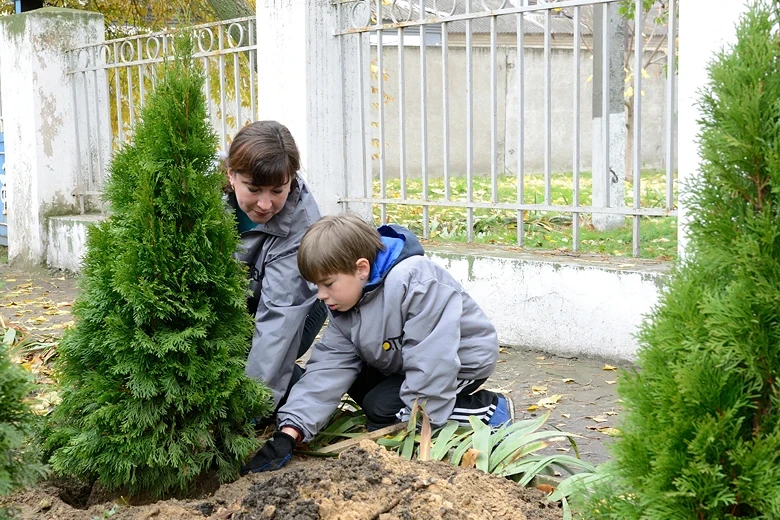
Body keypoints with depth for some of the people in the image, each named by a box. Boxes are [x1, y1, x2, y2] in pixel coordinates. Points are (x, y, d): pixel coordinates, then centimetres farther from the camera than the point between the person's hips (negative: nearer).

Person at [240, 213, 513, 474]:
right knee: (355, 380, 1)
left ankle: (487, 408, -9)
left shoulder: (414, 282, -34)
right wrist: (289, 433, -23)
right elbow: (327, 368, -12)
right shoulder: (344, 305, -7)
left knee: (382, 408, -19)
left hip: (464, 359, -8)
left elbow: (431, 359, -33)